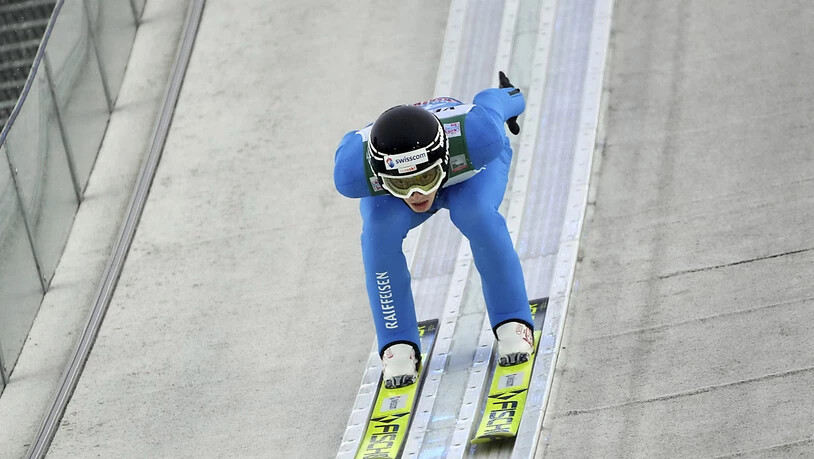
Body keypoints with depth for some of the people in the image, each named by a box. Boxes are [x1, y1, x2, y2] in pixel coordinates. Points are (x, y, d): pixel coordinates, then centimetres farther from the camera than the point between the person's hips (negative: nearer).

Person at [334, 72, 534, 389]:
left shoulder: (477, 138, -47)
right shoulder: (355, 172, -42)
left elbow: (489, 102, -22)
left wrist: (509, 100, 3)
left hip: (469, 167, -1)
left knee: (476, 212, -32)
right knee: (380, 230, -28)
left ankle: (512, 324, -13)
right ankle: (398, 346, -10)